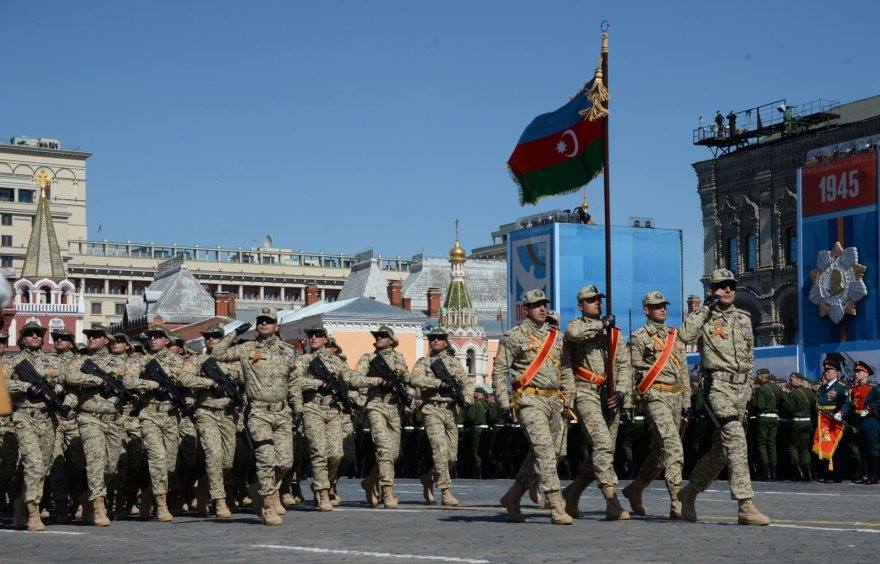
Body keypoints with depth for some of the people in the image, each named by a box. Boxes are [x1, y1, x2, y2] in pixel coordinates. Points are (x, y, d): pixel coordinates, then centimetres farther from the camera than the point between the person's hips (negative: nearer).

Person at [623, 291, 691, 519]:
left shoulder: (675, 335, 19)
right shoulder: (639, 337, 1)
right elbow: (633, 370, -2)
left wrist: (686, 399, 15)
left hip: (676, 395, 7)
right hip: (656, 395, -7)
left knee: (660, 450, 11)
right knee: (673, 446, -18)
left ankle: (635, 490, 27)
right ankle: (677, 503, -21)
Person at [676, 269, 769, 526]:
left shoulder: (744, 318, 18)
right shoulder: (705, 318, -1)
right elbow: (685, 334, -22)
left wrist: (749, 387, 21)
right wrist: (706, 307, -13)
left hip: (742, 387, 7)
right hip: (718, 386, -7)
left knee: (721, 447, 12)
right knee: (736, 440, -20)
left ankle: (690, 491, 29)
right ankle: (746, 506, -23)